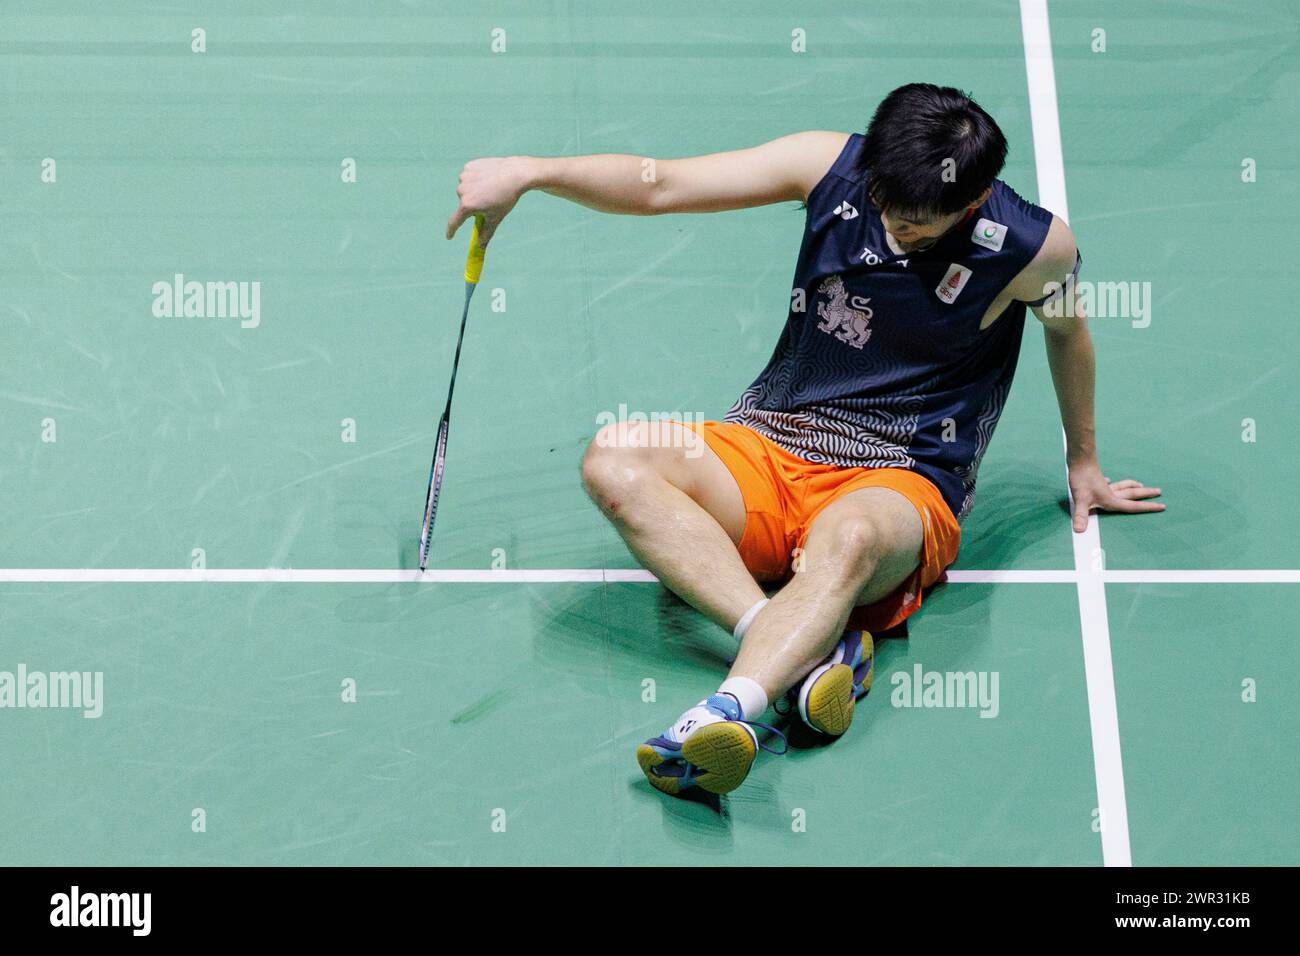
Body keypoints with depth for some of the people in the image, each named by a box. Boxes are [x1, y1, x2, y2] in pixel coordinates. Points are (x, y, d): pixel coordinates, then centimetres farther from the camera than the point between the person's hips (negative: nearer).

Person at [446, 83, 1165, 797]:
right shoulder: (834, 165, -3)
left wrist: (1083, 462, 30)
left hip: (901, 484, -3)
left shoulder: (1036, 247, -6)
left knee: (847, 538, -42)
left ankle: (731, 712, -64)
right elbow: (658, 186, -2)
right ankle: (812, 648, -40)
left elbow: (1067, 329, 18)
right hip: (766, 451, 4)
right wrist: (529, 171, -15)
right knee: (614, 461, -28)